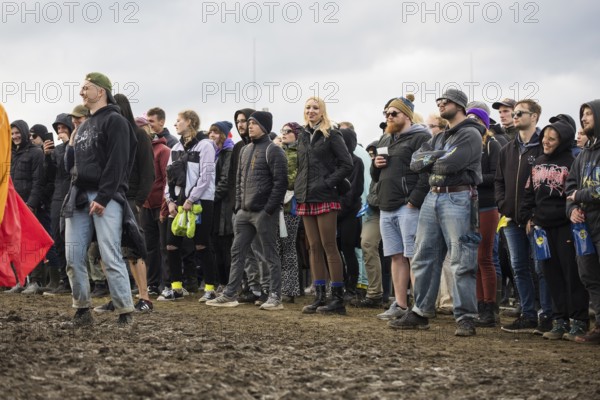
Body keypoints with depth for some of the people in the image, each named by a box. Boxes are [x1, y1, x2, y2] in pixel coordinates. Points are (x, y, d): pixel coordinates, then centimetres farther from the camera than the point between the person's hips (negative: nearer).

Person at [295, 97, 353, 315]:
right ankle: (319, 297, 9)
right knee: (314, 248, 6)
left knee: (329, 246, -7)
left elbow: (346, 164, -7)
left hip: (325, 198, -6)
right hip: (306, 198, 6)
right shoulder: (302, 137, 16)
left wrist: (328, 183, -14)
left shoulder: (331, 135, -2)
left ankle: (338, 298, -4)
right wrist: (299, 188, 12)